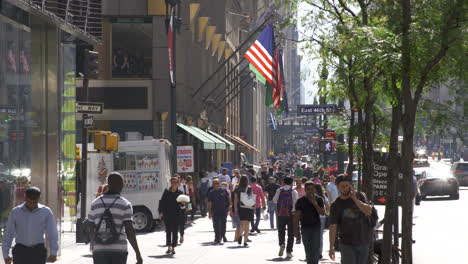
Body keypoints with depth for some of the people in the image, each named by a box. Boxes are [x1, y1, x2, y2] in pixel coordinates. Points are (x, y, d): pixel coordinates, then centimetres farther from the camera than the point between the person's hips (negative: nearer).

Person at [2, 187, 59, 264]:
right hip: (20, 251, 0)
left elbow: (52, 233, -4)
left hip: (38, 251, 0)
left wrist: (53, 253, -13)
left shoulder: (46, 212, 0)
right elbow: (8, 233, 4)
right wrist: (5, 254, 1)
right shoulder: (15, 212, 2)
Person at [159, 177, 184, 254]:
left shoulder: (179, 193, 2)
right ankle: (169, 247, 11)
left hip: (176, 215, 0)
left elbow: (182, 203, 2)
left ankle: (173, 248, 8)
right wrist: (161, 212, -5)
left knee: (175, 232, 2)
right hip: (167, 214, 0)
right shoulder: (166, 192, 1)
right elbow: (162, 202, 2)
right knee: (168, 231, 4)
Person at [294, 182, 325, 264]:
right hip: (305, 227, 0)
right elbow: (297, 216, 0)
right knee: (308, 250, 3)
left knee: (315, 249, -8)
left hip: (316, 227, 0)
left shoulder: (319, 200, 1)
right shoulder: (301, 201, -1)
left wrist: (315, 204, -20)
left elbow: (322, 213, -8)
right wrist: (296, 231, -4)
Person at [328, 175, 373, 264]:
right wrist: (331, 247, -10)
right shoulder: (336, 205, -3)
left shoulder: (359, 196, 2)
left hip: (363, 241, 2)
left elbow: (369, 212, -11)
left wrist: (355, 199, -18)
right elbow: (333, 227, -5)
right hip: (347, 243, -2)